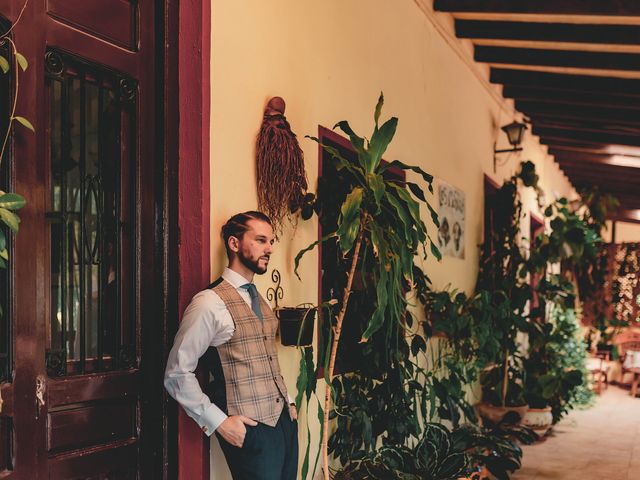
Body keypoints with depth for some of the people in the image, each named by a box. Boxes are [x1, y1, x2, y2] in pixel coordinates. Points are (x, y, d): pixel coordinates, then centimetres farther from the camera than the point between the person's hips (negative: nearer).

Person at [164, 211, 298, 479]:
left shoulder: (260, 302, 14)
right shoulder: (210, 303, -12)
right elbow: (177, 374, -13)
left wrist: (287, 402, 11)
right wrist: (218, 422, -15)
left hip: (285, 420, 8)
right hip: (250, 430, -7)